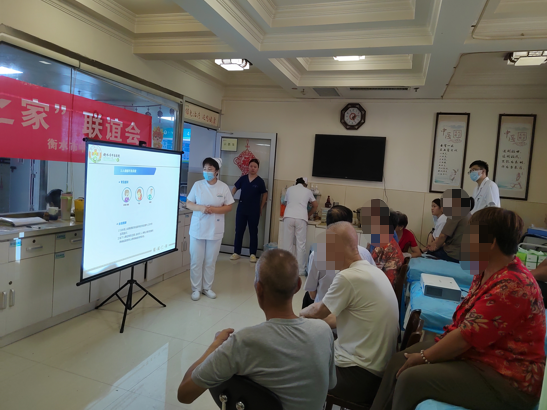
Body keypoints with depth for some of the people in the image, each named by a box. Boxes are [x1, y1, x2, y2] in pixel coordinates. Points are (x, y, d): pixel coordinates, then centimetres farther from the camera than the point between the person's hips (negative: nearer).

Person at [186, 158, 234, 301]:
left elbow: (229, 207, -1)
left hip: (215, 230, 0)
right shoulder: (197, 185, -1)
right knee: (196, 260, 4)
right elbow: (188, 204, 1)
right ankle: (196, 288, 19)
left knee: (210, 261, 10)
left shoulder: (223, 187, -2)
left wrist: (213, 209, -17)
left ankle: (207, 287, 25)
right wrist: (201, 208, -18)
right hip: (198, 229, 0)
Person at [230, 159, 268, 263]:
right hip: (241, 209, 2)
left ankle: (253, 254, 14)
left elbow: (265, 195, 3)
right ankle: (236, 252, 18)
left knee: (253, 232, 6)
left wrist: (261, 208, 3)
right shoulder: (243, 178, 2)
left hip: (254, 211, -2)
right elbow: (235, 188, 9)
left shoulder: (260, 181, -4)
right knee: (239, 231, 7)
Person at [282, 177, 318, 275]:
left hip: (288, 217, 1)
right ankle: (301, 270, 6)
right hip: (301, 218, -1)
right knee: (301, 244, 3)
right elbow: (315, 206, 28)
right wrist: (308, 215, 40)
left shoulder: (290, 189, 21)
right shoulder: (308, 191, 20)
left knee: (287, 243, 6)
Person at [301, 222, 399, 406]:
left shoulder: (348, 277, -24)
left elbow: (319, 311, -7)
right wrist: (311, 316, 13)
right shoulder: (372, 271, 4)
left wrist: (303, 312, 13)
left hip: (361, 377, -8)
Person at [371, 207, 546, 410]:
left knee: (411, 379, -18)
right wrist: (426, 352, 1)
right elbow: (464, 324, 9)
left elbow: (466, 337, -26)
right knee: (400, 361, 3)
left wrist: (424, 357, -13)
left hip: (505, 380, -9)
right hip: (477, 353, 9)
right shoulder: (486, 272, 5)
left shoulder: (510, 287, -27)